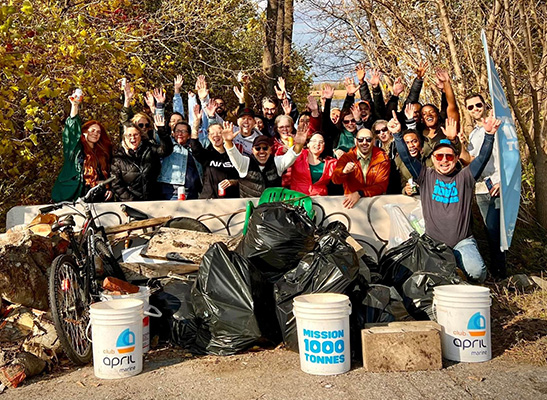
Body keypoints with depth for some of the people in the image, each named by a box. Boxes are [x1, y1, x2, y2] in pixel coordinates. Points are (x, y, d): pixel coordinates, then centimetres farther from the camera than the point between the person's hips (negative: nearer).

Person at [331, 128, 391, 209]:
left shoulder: (382, 158, -2)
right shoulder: (346, 157, -1)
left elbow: (382, 185, -10)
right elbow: (336, 180, -12)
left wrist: (360, 193, -25)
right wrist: (344, 172, -35)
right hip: (350, 199, -2)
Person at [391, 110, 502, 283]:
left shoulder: (464, 177, 5)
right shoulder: (426, 176, 5)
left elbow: (482, 158, -6)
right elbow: (406, 158, -2)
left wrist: (489, 134, -21)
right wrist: (397, 134, -14)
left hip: (462, 241, 0)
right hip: (433, 243, 1)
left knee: (477, 272, -23)